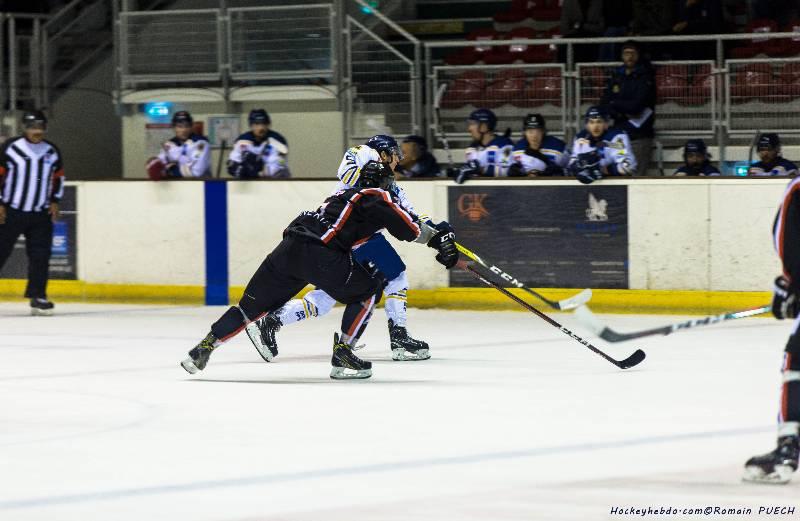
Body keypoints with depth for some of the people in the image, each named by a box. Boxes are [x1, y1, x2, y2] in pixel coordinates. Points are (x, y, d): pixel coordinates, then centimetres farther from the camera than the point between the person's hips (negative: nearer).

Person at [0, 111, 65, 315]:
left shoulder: (52, 151, 6)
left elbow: (58, 177, 18)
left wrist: (55, 201, 8)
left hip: (41, 214, 4)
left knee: (40, 255, -3)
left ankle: (38, 297, 3)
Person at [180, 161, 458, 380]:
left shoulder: (344, 195, 35)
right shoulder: (377, 197, 11)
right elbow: (410, 227, -1)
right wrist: (438, 238, 10)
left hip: (288, 249, 7)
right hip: (319, 253, -7)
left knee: (253, 305, 16)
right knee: (368, 289, 11)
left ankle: (203, 348, 11)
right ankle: (342, 357, 4)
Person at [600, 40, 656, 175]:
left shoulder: (645, 77, -4)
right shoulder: (616, 77, 14)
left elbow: (636, 106, -15)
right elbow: (604, 105, 9)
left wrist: (615, 104, 1)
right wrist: (623, 114, -9)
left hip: (639, 135, -5)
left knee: (637, 178, -13)